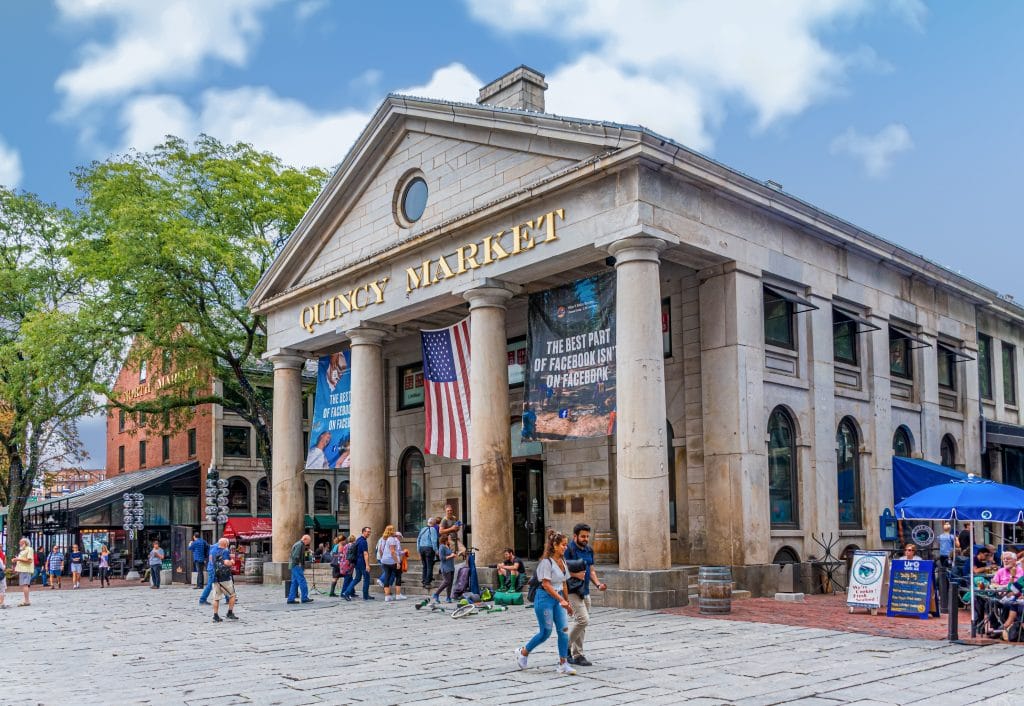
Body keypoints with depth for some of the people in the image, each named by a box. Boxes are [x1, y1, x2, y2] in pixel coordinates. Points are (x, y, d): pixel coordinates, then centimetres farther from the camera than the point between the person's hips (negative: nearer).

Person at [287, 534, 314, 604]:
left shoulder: (297, 544, 20)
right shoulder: (300, 544, -13)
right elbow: (296, 556, -23)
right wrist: (299, 563, -14)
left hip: (294, 567, 11)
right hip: (297, 566, -11)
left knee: (295, 583, 10)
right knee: (302, 582, -8)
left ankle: (291, 599, 10)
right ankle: (305, 598, -6)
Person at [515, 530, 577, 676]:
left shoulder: (562, 561, 8)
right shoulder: (547, 561, -16)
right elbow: (546, 585, -20)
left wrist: (567, 602, 18)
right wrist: (561, 600, -23)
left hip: (558, 598, 7)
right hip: (545, 598, -7)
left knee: (564, 630, -2)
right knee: (545, 632, 0)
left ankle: (563, 664, 4)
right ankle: (523, 652, 22)